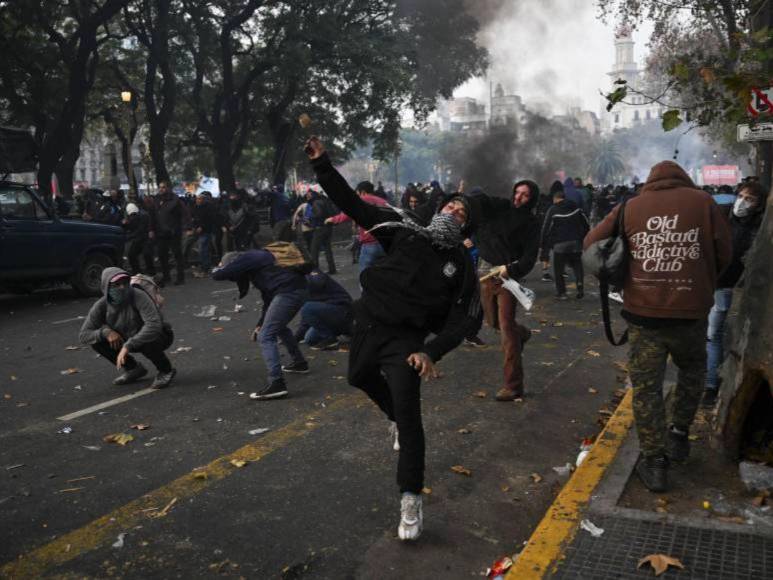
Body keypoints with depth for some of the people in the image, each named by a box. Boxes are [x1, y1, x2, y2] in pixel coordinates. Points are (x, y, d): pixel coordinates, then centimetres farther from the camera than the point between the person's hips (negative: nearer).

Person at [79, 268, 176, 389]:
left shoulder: (139, 296, -31)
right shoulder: (101, 306, -16)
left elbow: (154, 325, -42)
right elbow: (84, 335, -12)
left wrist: (127, 346, -44)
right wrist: (105, 332, -32)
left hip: (159, 336, -5)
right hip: (130, 340, 5)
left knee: (145, 341, -37)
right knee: (97, 339, -12)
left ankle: (166, 370, -7)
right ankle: (134, 369, 7)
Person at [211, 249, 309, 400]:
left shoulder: (246, 258, 3)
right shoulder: (256, 258, 30)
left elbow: (217, 275, -2)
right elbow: (268, 298, 31)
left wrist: (218, 268, 23)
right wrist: (260, 324, 30)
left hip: (288, 292, -10)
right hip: (299, 289, 10)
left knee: (266, 337, -8)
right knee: (279, 327, 32)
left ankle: (276, 383, -18)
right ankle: (299, 363, 43)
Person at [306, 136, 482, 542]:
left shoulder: (460, 265, -4)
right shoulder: (407, 228, 0)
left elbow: (463, 319, -8)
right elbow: (354, 205, -3)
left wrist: (432, 352, -23)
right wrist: (321, 164, -11)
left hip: (405, 338, -4)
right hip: (367, 322, 4)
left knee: (408, 413, -13)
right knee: (359, 378, 26)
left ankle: (411, 501, -3)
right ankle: (396, 418, 55)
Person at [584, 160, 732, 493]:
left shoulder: (629, 208, 3)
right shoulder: (703, 202, 1)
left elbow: (591, 244, 7)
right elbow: (724, 254, 3)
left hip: (643, 313, 0)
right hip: (690, 313, 0)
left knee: (646, 387, 8)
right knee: (692, 371, 27)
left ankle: (654, 462, 11)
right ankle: (679, 434, 28)